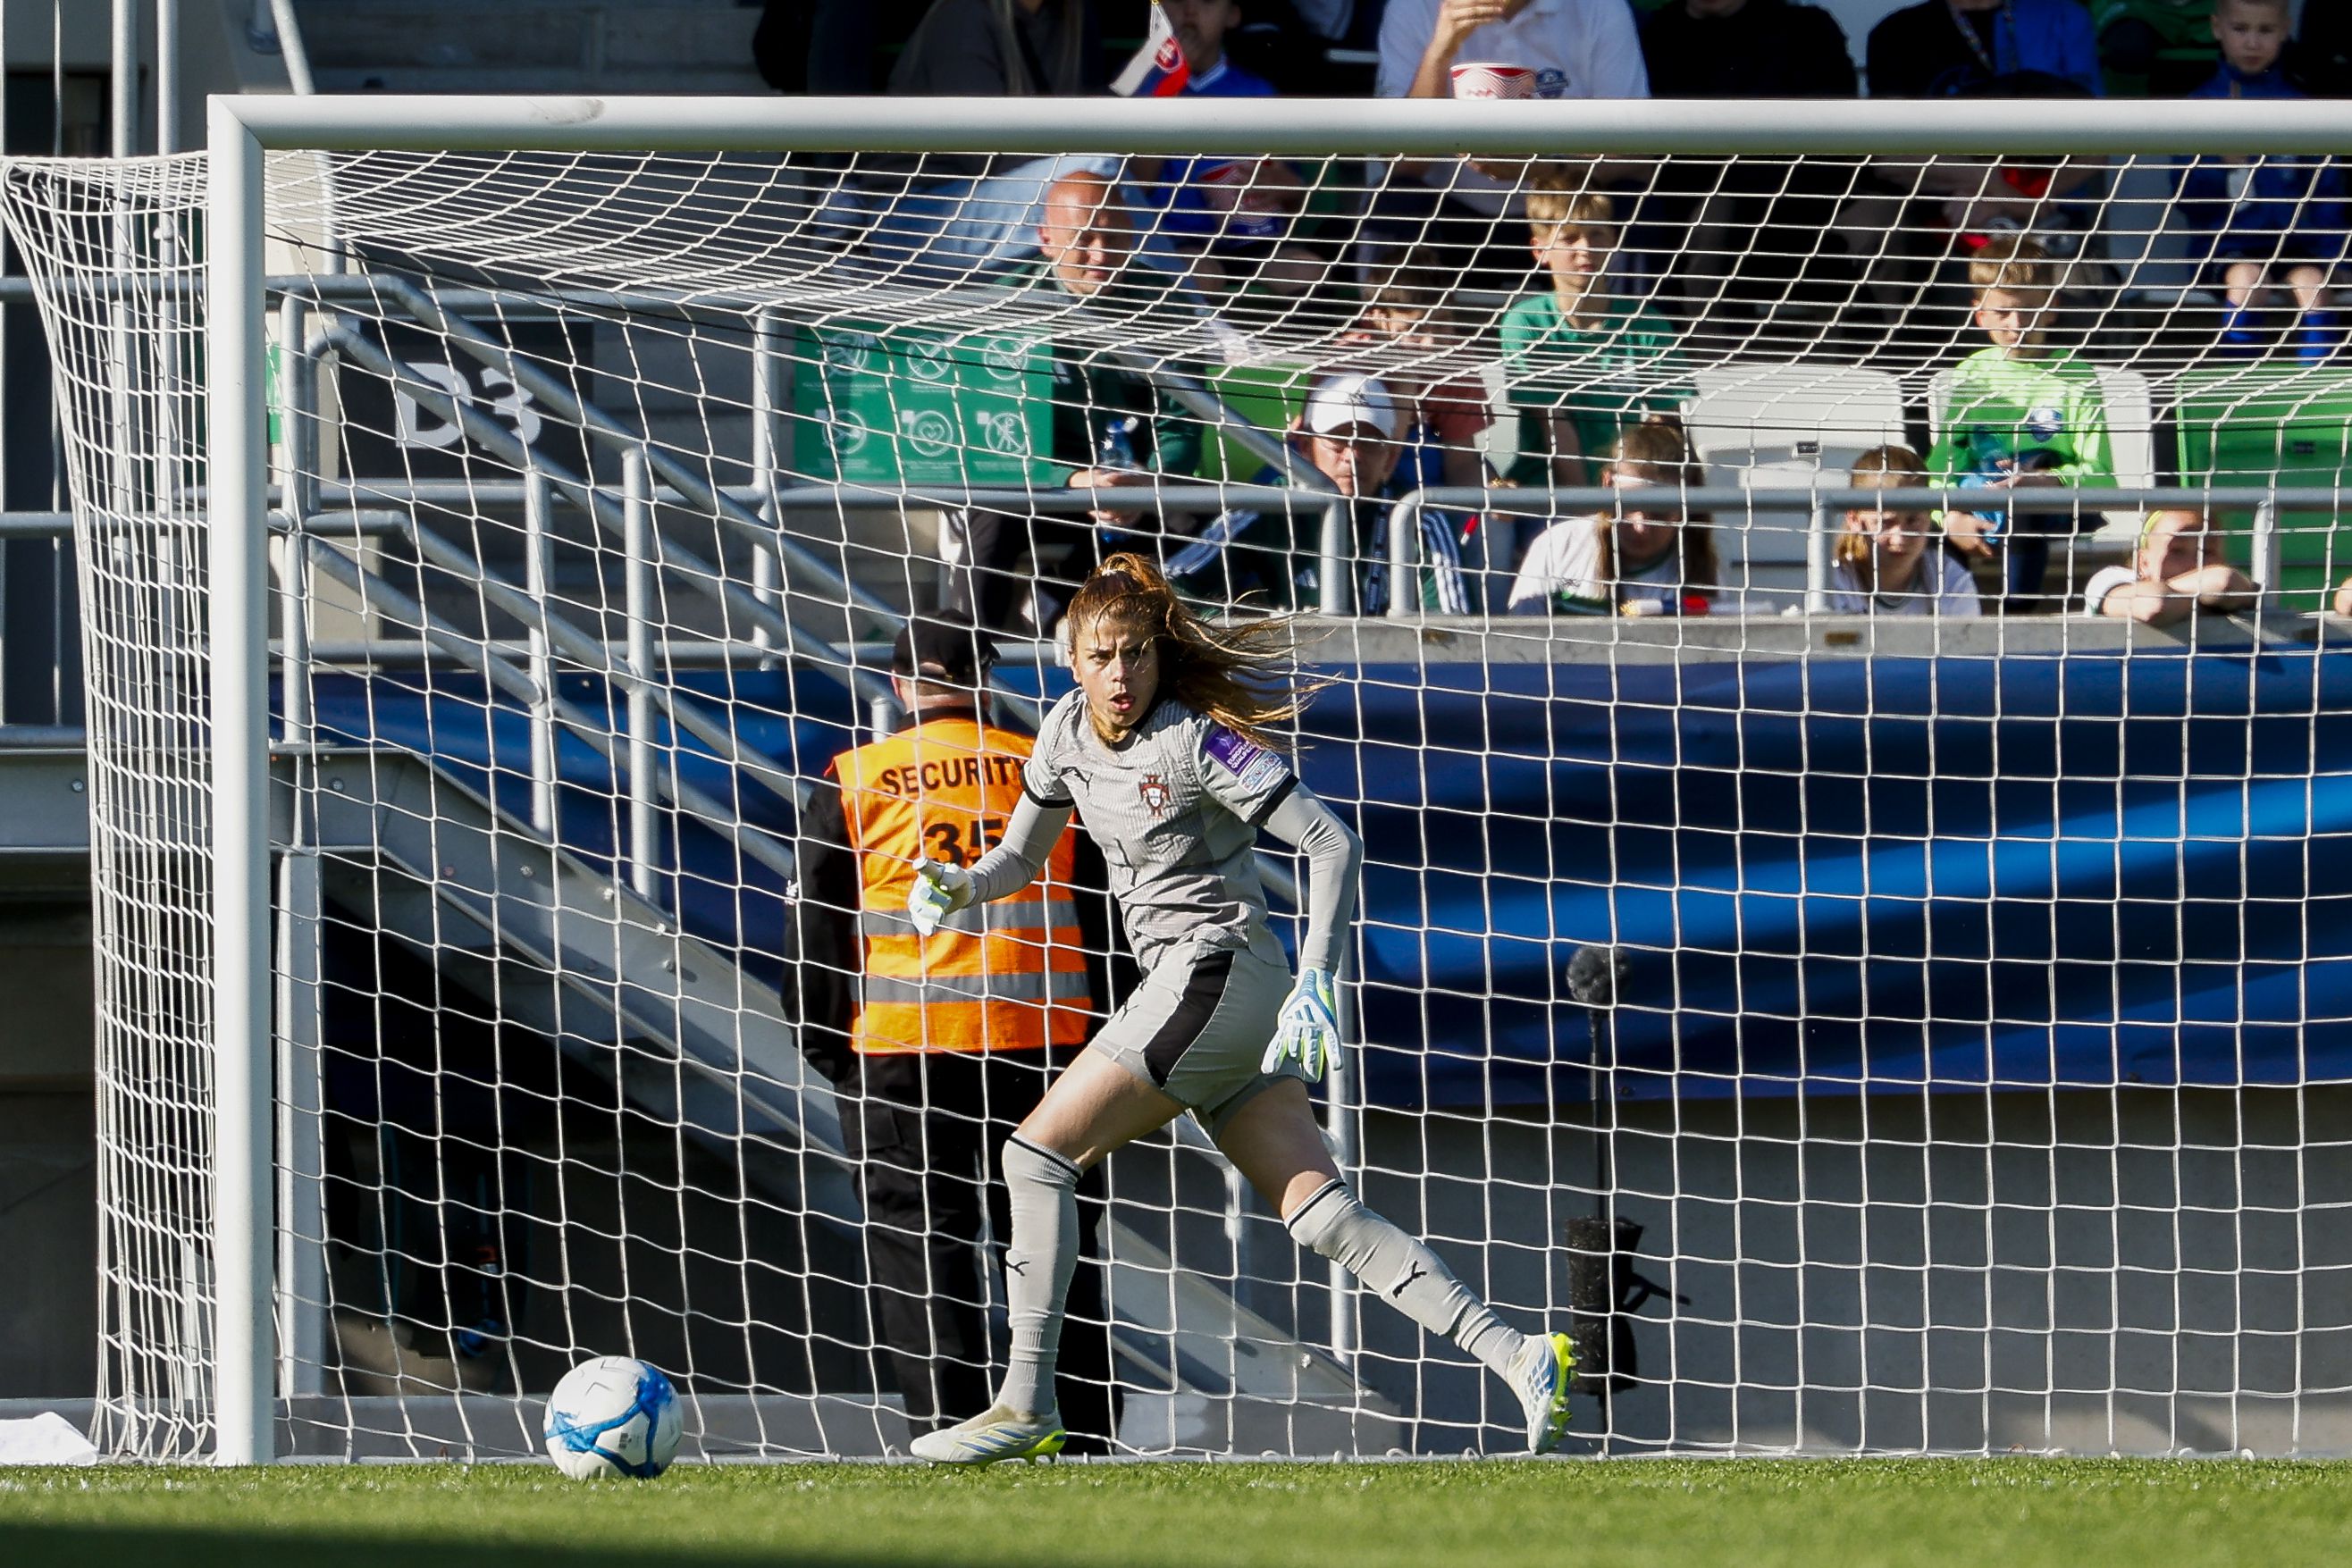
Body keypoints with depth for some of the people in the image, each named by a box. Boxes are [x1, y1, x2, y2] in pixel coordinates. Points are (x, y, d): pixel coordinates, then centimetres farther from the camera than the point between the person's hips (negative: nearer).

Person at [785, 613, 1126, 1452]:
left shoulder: (853, 782, 3)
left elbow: (813, 926, 3)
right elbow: (1105, 919, 9)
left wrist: (826, 1044, 13)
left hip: (902, 1043, -2)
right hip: (1044, 1037, 2)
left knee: (919, 1242, 0)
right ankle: (1091, 1437, 10)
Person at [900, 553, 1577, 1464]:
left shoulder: (1198, 741, -12)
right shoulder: (1069, 731, 10)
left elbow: (1332, 843, -13)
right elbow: (1021, 854, 23)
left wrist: (1317, 981, -20)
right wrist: (960, 887, 1)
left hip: (1218, 970, -8)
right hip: (1192, 987, 8)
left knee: (1038, 1153, -9)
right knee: (1321, 1215, -1)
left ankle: (1027, 1405, -7)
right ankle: (1513, 1356, -7)